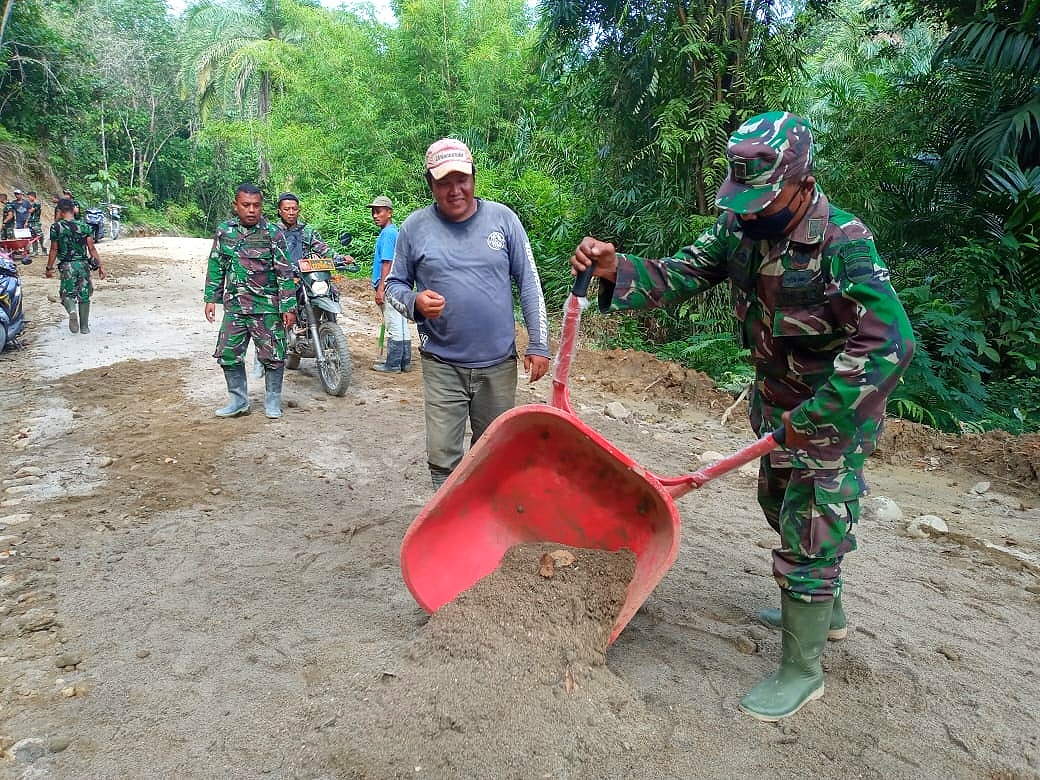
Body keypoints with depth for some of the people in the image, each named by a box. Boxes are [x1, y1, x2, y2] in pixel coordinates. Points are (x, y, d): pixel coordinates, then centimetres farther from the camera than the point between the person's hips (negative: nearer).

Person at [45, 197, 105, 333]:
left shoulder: (56, 227, -5)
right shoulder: (84, 226, 0)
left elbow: (54, 250, -2)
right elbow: (91, 249, -1)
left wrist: (49, 268, 8)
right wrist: (100, 265, 5)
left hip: (67, 266, -2)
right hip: (83, 264, 2)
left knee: (68, 293, 11)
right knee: (84, 296, 10)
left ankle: (72, 310, -22)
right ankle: (84, 326, 14)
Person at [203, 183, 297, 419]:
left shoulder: (272, 233, -7)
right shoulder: (224, 231, 4)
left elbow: (285, 273, -7)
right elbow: (215, 267, 12)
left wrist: (289, 307, -10)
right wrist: (211, 298, 7)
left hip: (267, 308, -3)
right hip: (234, 307, 4)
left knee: (273, 355, 2)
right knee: (228, 354, 6)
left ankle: (272, 401, 19)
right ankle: (238, 400, 22)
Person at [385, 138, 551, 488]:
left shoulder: (503, 219, -1)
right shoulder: (415, 226, -2)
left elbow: (529, 284, 2)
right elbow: (394, 284, 7)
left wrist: (538, 345, -2)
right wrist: (414, 302, -16)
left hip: (499, 363, 1)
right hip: (442, 365, -1)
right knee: (443, 457, -3)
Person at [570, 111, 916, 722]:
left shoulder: (844, 243, -29)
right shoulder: (740, 228, -8)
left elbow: (889, 344, -36)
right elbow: (677, 276, -11)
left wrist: (815, 419, -35)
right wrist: (616, 271, -30)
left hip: (835, 412, -8)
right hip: (777, 400, 8)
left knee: (809, 537, -2)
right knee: (779, 505, 24)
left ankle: (802, 672, 18)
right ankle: (826, 610, 49)